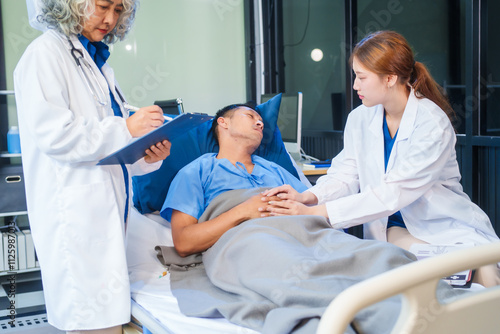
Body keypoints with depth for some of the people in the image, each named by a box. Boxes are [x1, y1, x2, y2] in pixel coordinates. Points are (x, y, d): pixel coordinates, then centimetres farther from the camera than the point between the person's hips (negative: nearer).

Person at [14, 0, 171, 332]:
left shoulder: (97, 61, 20)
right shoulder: (46, 52, -5)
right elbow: (51, 133, -16)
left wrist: (146, 156, 4)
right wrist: (126, 130, -17)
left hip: (106, 209, 8)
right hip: (74, 214, -8)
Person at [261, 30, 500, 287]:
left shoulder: (432, 124, -20)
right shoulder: (359, 119, 1)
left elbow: (393, 193, -28)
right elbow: (346, 176, 0)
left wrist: (317, 213, -33)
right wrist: (308, 197, -23)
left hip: (448, 228, -2)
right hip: (394, 229, 2)